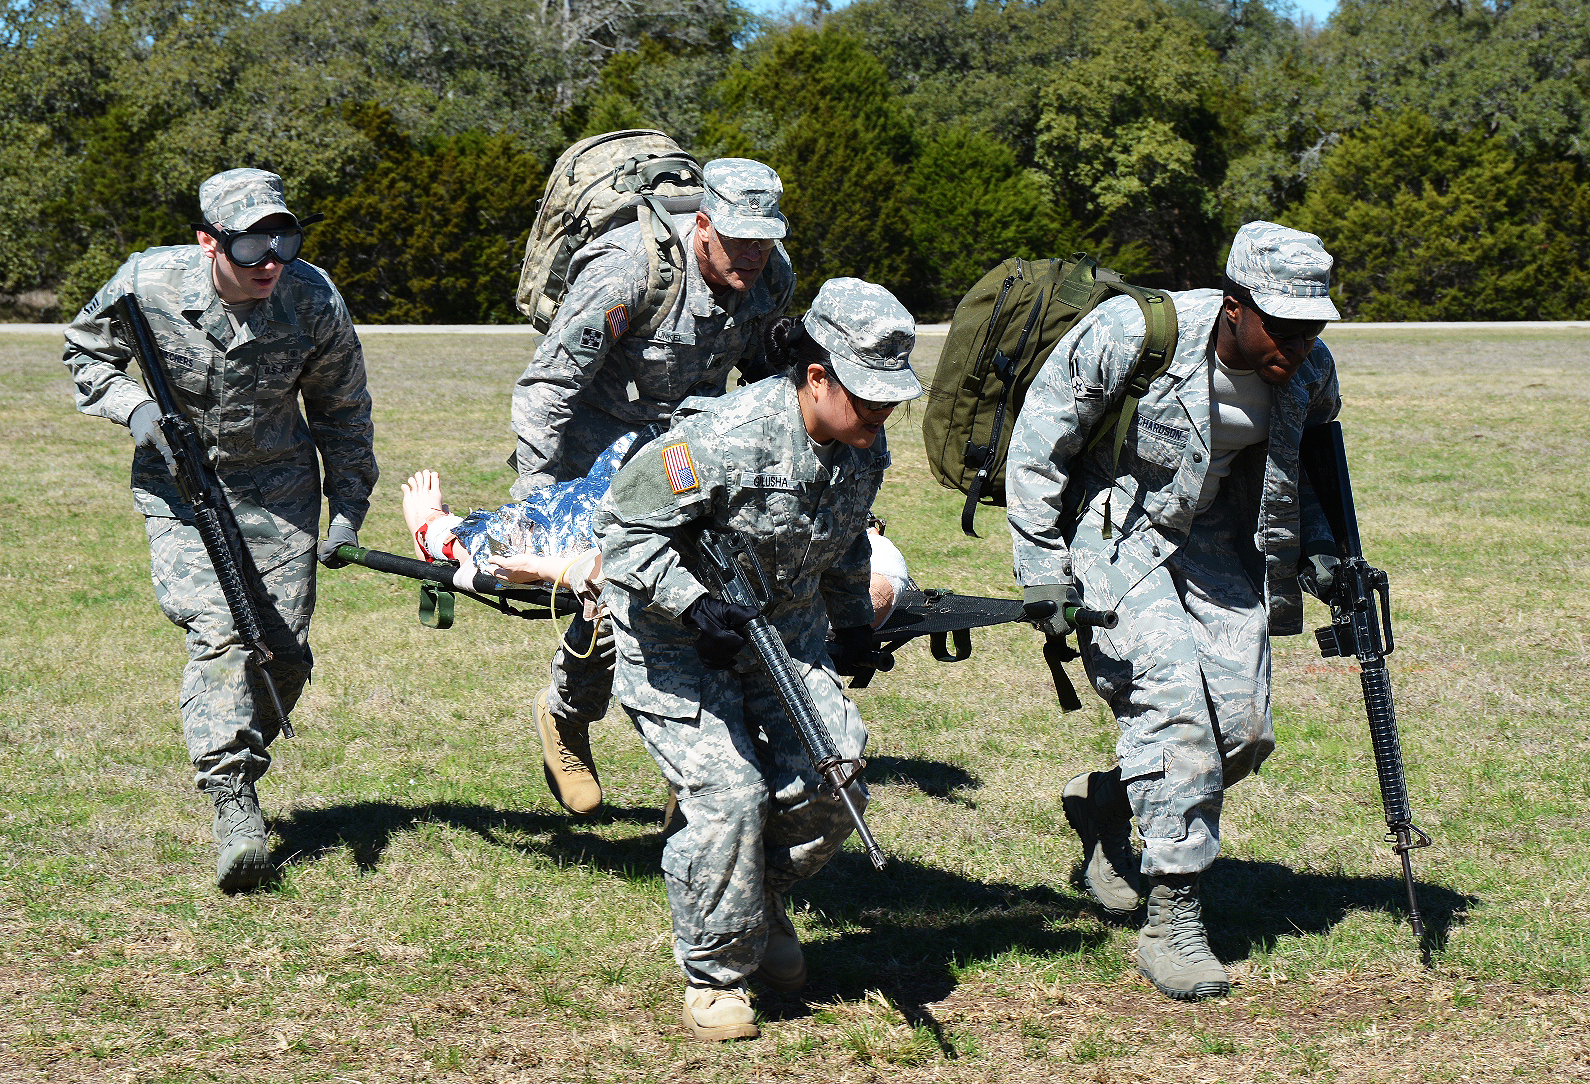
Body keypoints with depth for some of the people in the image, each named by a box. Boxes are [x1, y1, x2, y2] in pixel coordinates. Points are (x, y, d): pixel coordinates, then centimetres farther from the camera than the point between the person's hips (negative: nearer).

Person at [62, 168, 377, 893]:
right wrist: (132, 405, -17)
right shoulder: (148, 284, -19)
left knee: (284, 650, -3)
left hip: (278, 486, 2)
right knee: (215, 630, -20)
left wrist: (348, 508, -1)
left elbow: (341, 410, 1)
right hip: (178, 480, -2)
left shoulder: (315, 303, -15)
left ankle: (235, 765, 23)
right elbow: (86, 351, 1)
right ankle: (233, 806, -25)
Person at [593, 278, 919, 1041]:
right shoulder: (726, 439, -30)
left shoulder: (865, 448, -5)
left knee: (831, 782, -7)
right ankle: (714, 977, 3)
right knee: (727, 793, -17)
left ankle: (762, 896, 24)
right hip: (675, 639, -7)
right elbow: (625, 528, -24)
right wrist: (693, 605, -33)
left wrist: (853, 619, 17)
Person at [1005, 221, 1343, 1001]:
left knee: (1242, 732, -3)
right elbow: (1037, 444, -12)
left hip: (1216, 545, 5)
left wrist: (1316, 547, 0)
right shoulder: (1128, 336, -25)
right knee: (1176, 701, -22)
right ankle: (1170, 920, -13)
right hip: (1116, 537, -5)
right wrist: (1042, 570, -12)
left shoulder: (1308, 373, -9)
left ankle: (1102, 804, 26)